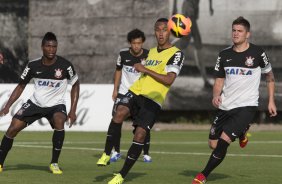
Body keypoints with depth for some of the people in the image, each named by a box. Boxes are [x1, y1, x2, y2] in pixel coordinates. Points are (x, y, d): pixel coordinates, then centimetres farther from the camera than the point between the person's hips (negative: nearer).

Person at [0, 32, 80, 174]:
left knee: (59, 121, -34)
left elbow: (75, 85, 0)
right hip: (35, 103, 2)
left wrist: (73, 110, -7)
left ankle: (54, 163, -20)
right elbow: (21, 86, 4)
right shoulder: (33, 66, -9)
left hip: (56, 104, -2)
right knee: (13, 128, -9)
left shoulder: (65, 65, -15)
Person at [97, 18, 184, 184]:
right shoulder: (151, 51, 20)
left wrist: (145, 69, -12)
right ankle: (106, 155, -20)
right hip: (136, 91, 5)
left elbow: (169, 80, -14)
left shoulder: (176, 54, -2)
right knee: (119, 112, -26)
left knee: (140, 134, -12)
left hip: (153, 100, -5)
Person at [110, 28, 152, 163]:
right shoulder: (123, 54, -6)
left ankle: (146, 154, 5)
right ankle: (116, 152, 12)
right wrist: (115, 89, 7)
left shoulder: (148, 56, -12)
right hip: (124, 92, 2)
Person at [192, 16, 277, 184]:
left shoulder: (257, 53, -5)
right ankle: (241, 132, 37)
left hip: (246, 106, -5)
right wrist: (216, 95, -9)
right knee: (213, 144, 8)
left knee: (223, 141, -19)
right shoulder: (225, 55, 5)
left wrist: (271, 101, 4)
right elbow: (219, 80, 12)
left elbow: (270, 76, 8)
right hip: (225, 106, 5)